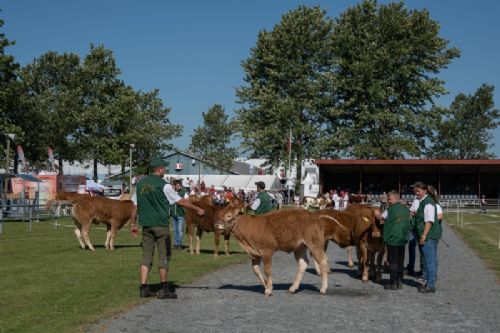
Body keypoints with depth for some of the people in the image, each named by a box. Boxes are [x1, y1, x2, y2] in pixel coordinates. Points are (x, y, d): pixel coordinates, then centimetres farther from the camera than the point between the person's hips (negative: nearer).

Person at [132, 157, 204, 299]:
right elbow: (181, 202, -5)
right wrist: (198, 209, 6)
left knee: (146, 256, 8)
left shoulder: (140, 183, 7)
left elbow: (134, 205, 10)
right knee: (163, 256, 3)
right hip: (161, 225, -5)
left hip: (146, 224, 5)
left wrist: (134, 223, 18)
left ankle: (144, 288, 5)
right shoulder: (163, 185, -9)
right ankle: (164, 290, 6)